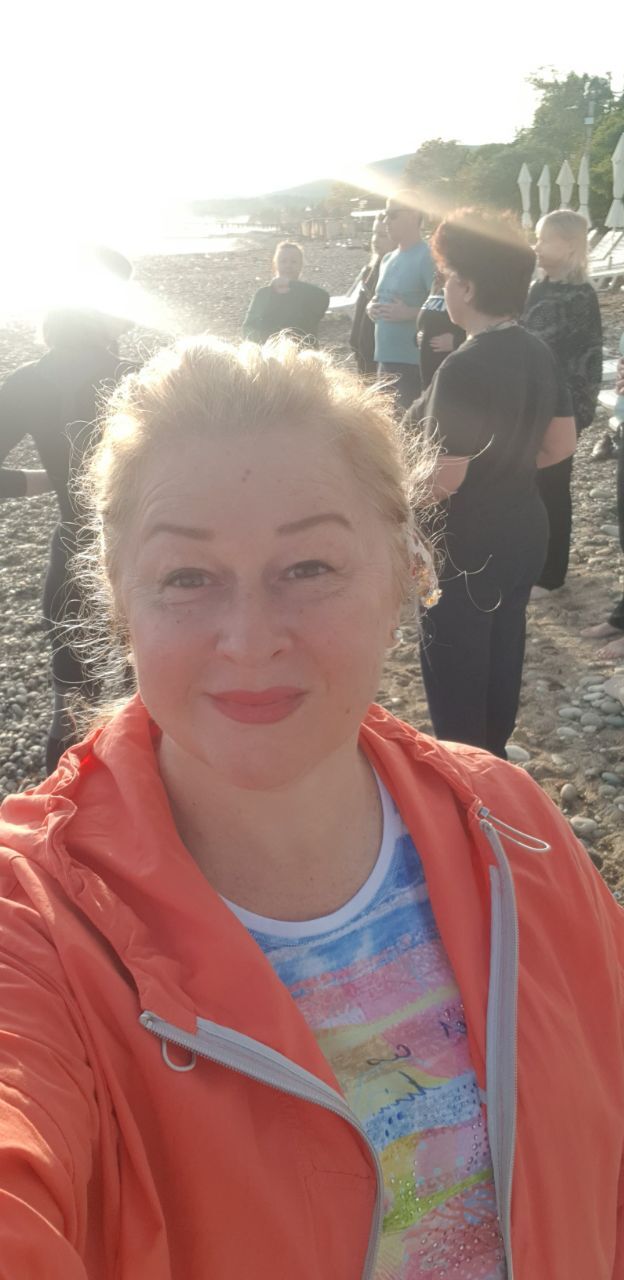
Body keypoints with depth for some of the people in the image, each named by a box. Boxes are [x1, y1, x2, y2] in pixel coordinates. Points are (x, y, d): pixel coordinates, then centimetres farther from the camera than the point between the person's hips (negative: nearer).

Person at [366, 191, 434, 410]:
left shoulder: (427, 256, -9)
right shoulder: (388, 259, 17)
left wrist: (408, 313, -23)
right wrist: (372, 306, 6)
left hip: (412, 362, -9)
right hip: (385, 359, 9)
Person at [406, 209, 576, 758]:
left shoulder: (463, 369, -25)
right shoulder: (537, 353, 1)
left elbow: (442, 480, -25)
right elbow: (561, 443, 9)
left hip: (467, 547, -8)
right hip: (524, 529, 8)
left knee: (454, 671, 8)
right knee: (502, 655, 21)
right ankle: (493, 761, 38)